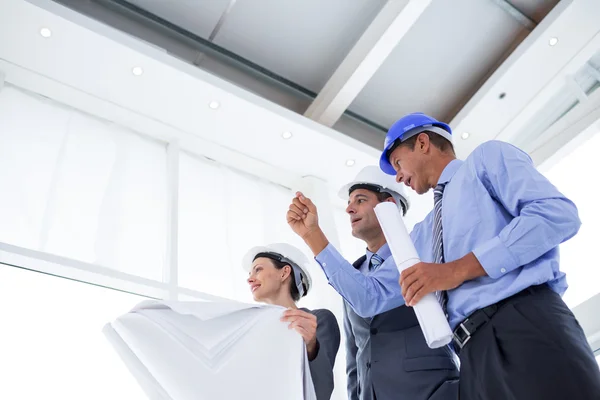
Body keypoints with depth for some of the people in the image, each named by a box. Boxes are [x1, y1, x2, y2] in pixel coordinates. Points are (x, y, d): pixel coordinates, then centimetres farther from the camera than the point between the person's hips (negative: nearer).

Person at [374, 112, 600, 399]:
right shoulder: (422, 233, 29)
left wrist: (459, 269, -12)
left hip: (528, 323, -7)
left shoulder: (486, 157, 10)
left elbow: (558, 214, -8)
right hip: (474, 352, 7)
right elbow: (376, 296, 27)